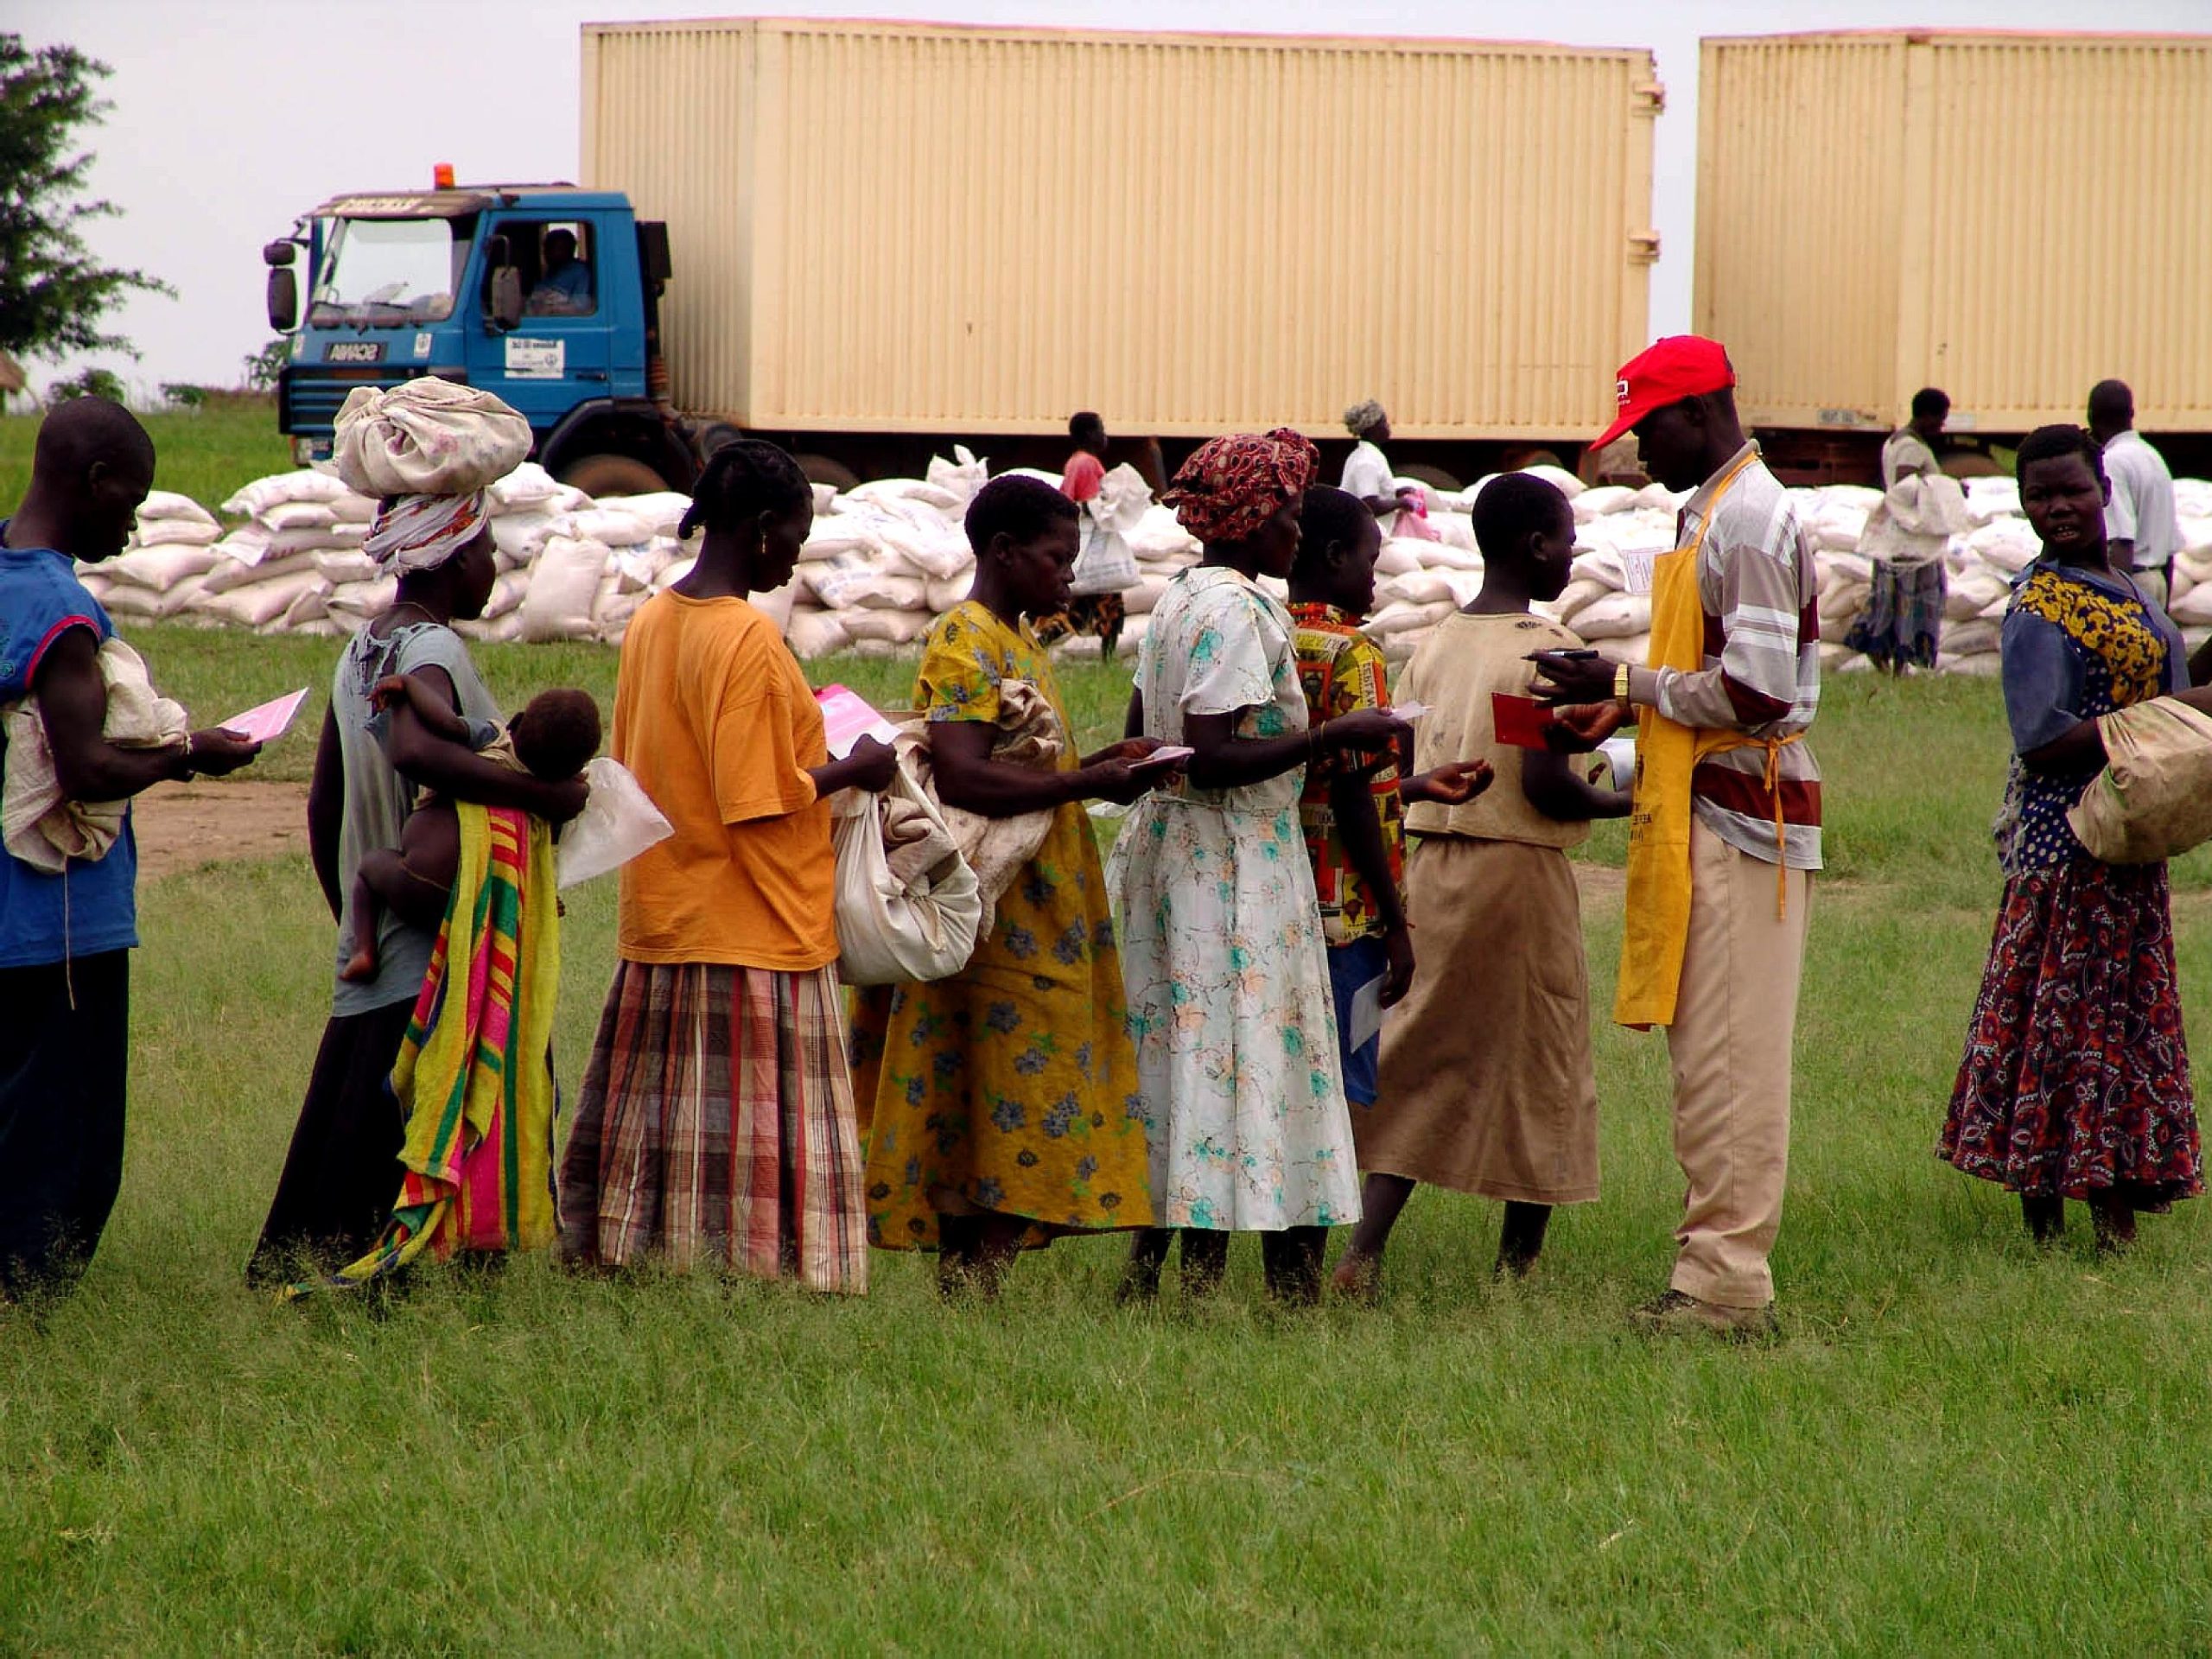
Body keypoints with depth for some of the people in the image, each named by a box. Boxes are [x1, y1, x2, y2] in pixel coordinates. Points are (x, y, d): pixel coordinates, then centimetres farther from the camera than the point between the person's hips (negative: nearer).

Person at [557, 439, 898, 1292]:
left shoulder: (650, 622, 10)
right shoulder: (746, 638, -16)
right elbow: (756, 804, -19)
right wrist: (849, 771, -4)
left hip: (659, 928, 8)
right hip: (753, 934, -8)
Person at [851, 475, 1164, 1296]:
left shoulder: (1019, 644, 19)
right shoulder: (964, 643, -11)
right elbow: (962, 778, -24)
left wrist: (1096, 767, 9)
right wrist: (1088, 782, -20)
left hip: (1040, 924, 10)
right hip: (1000, 939, -10)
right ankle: (972, 1291, -12)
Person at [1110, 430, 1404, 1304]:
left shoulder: (1179, 599, 12)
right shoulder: (1236, 611, -17)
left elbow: (1142, 737, 19)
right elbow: (1209, 758, -23)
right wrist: (1335, 736, -20)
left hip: (1167, 840, 10)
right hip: (1234, 863, -10)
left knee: (1175, 1061, 11)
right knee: (1233, 1065, -7)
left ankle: (1146, 1266, 12)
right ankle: (1203, 1273, -7)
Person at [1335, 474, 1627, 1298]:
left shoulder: (1436, 644, 8)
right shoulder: (1546, 650, -12)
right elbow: (1545, 784, -19)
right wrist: (1626, 801, -3)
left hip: (1432, 867, 6)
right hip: (1519, 870, -6)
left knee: (1423, 1073, 8)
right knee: (1541, 1074, 7)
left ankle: (1363, 1251, -5)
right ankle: (1517, 1271, 10)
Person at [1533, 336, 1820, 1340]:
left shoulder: (1748, 521, -15)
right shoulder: (1713, 512, 17)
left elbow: (1756, 692, -21)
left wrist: (1628, 686, -12)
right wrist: (1624, 711, 9)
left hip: (1739, 823, -10)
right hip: (1708, 816, 10)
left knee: (1726, 1062, -8)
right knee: (1711, 1059, 11)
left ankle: (1727, 1284, -6)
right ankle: (1720, 1270, 15)